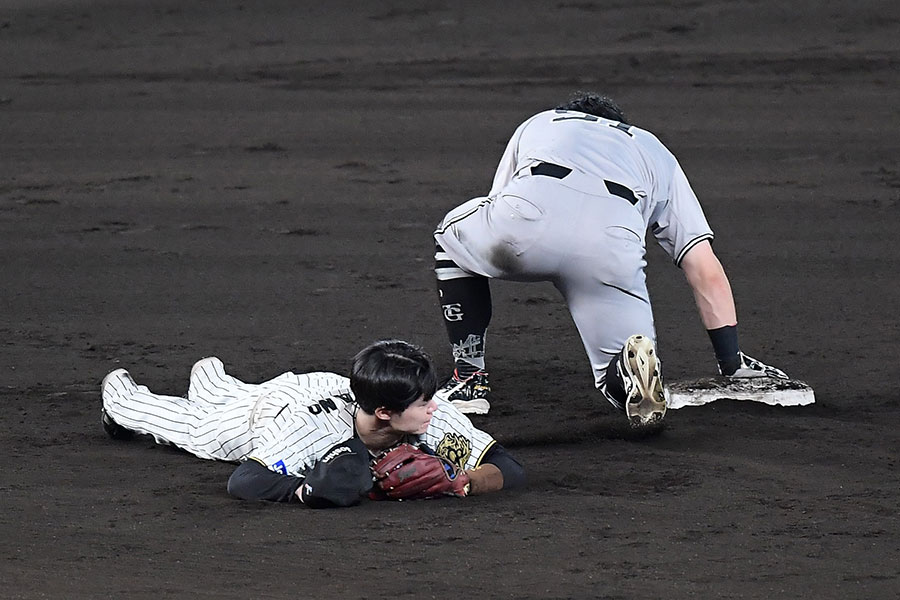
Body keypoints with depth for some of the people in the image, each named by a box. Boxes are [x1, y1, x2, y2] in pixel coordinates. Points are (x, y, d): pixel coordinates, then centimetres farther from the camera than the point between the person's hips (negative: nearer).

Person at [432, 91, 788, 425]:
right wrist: (731, 363, 32)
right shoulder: (656, 153, 39)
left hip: (530, 216, 0)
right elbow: (707, 273, 29)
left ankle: (469, 380, 24)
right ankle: (631, 365, -20)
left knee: (452, 236, 35)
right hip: (613, 243, 0)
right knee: (623, 386, 16)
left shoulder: (537, 125, 42)